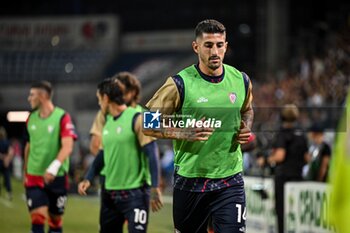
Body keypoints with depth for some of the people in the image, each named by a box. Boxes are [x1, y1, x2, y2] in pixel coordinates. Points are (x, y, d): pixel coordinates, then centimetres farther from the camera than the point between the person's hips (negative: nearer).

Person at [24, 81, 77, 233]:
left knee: (55, 219, 9)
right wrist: (25, 172, 20)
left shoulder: (62, 117, -9)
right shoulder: (31, 118, 7)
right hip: (34, 176, 3)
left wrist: (54, 166, -32)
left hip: (56, 177, -3)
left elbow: (67, 147, -18)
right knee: (37, 218, -11)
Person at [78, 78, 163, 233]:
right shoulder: (107, 121, 12)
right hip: (110, 192, 8)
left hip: (134, 193, -8)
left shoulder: (136, 119, -10)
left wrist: (155, 188, -17)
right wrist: (89, 179, 15)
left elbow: (152, 153, -13)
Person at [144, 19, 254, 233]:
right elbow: (147, 123, -7)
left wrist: (245, 130, 2)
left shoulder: (241, 81, 3)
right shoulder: (180, 84, -10)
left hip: (230, 181, 2)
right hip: (190, 181, -2)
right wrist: (185, 133, -21)